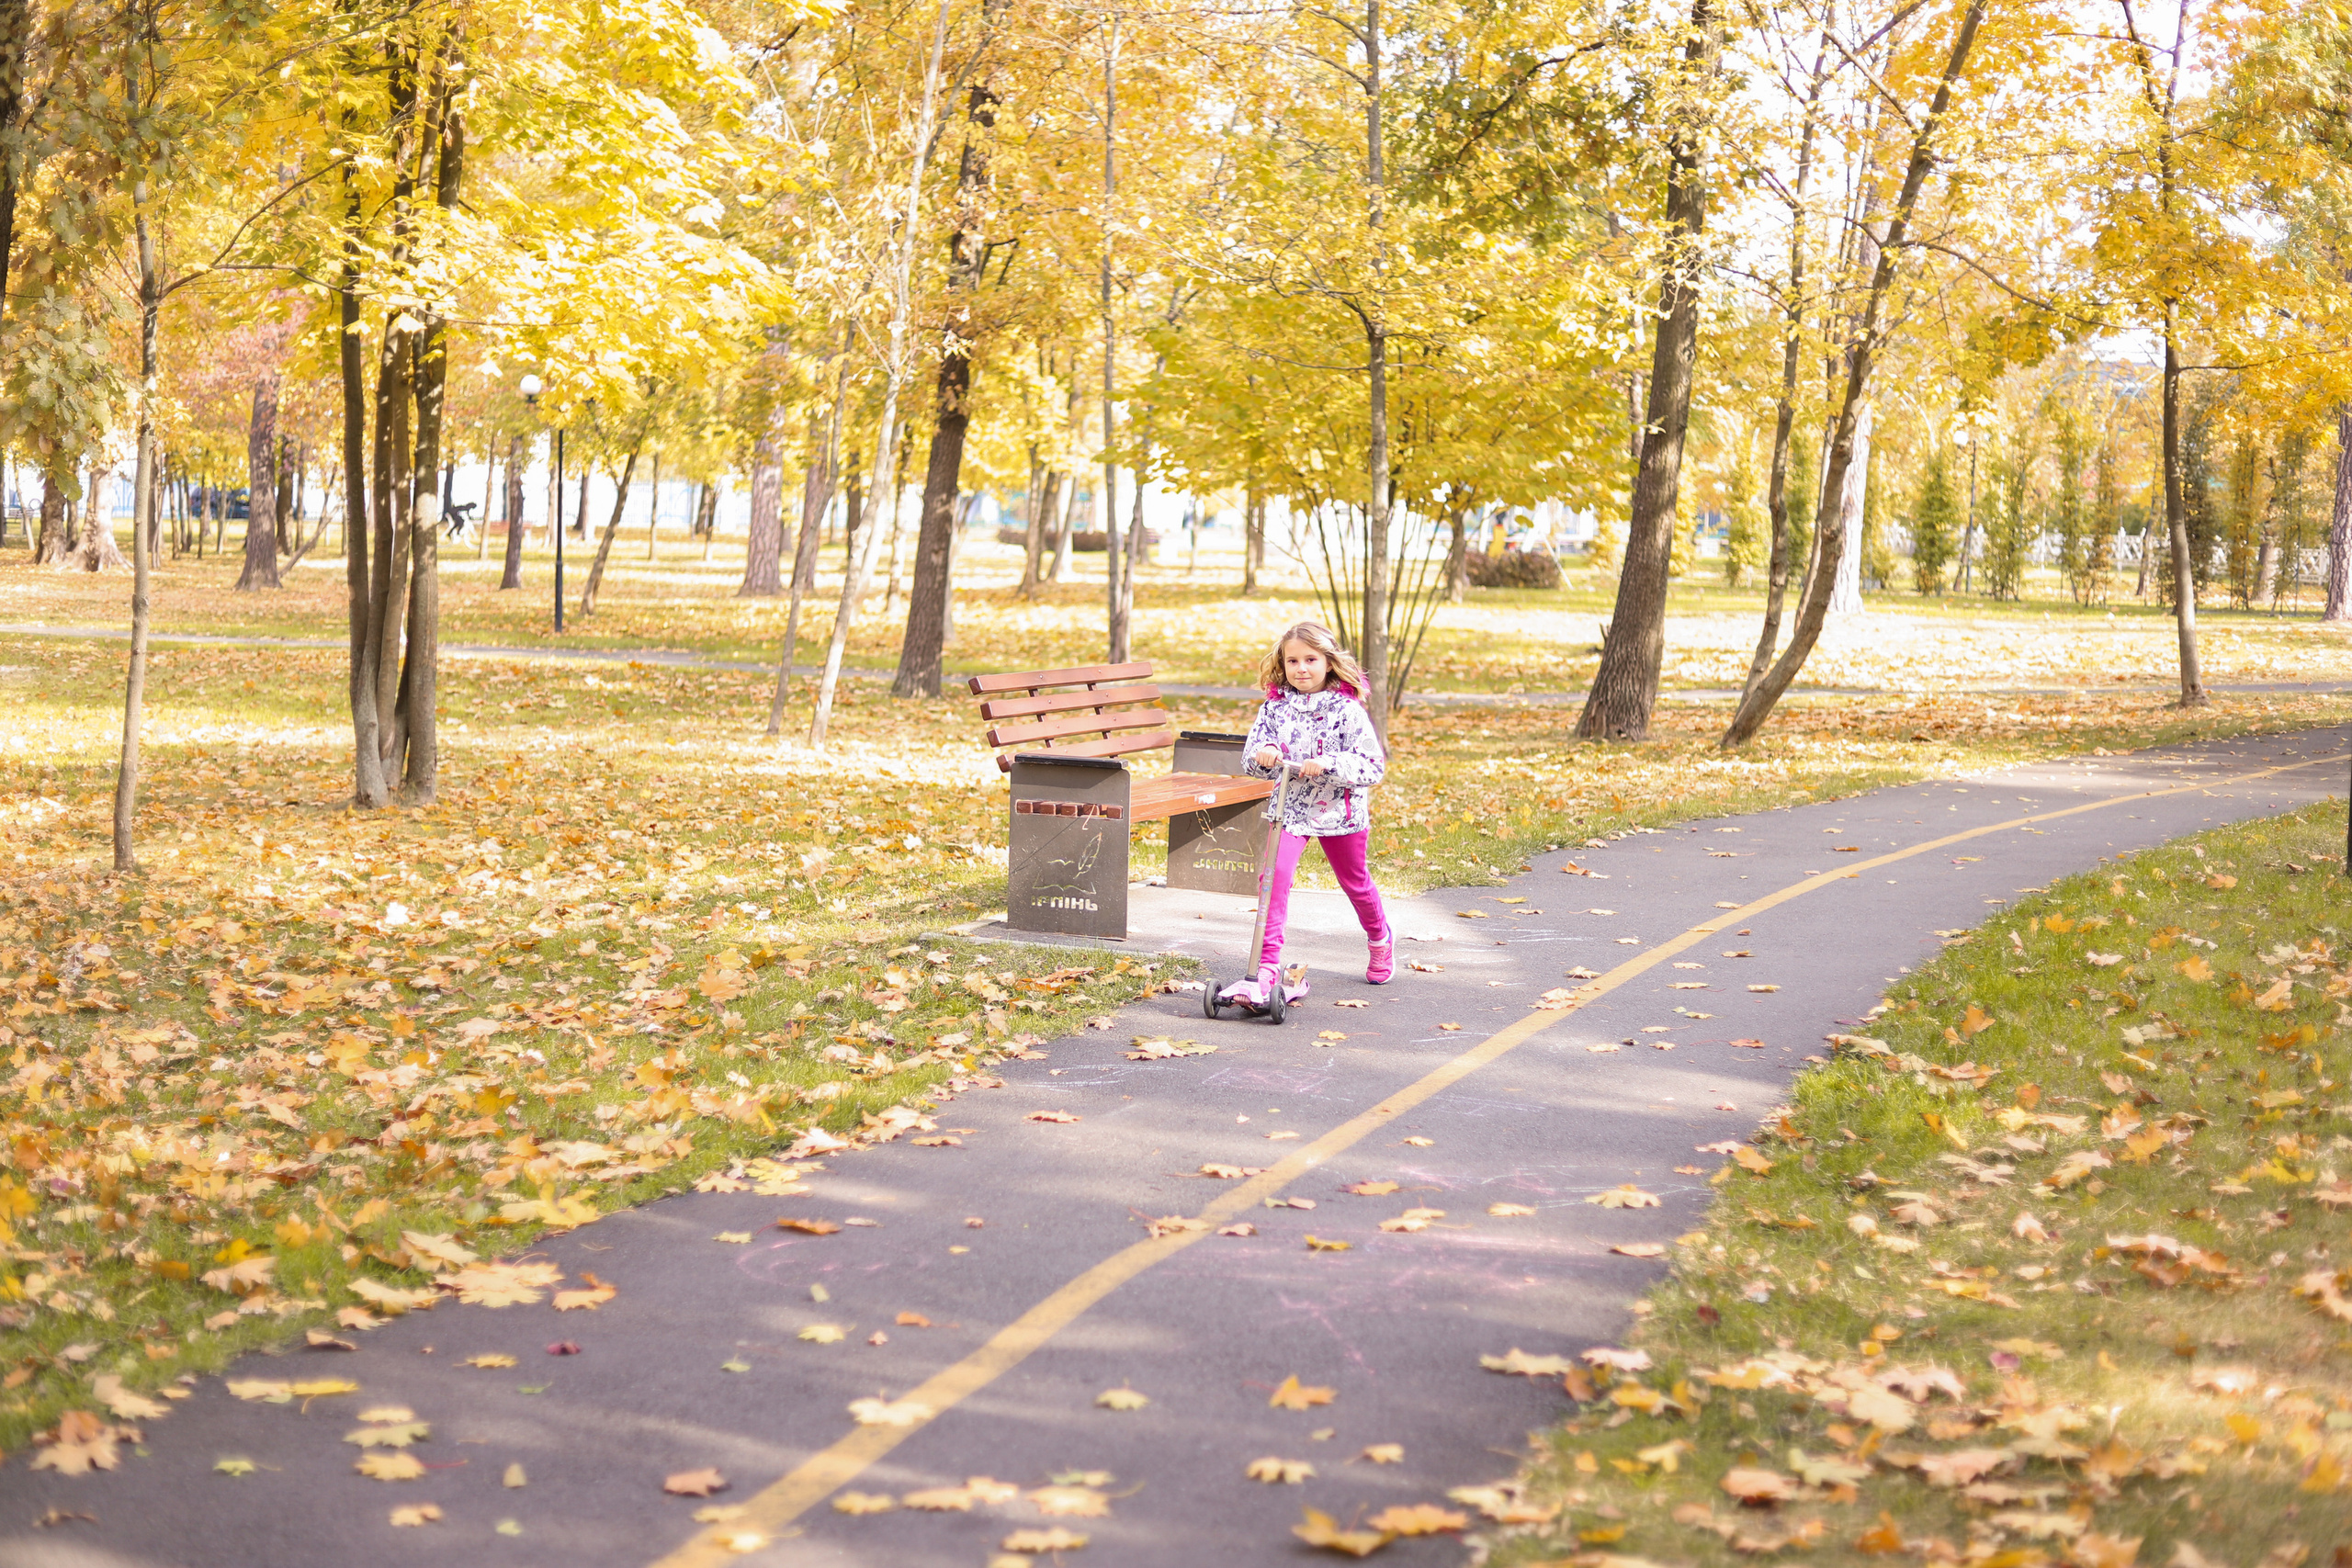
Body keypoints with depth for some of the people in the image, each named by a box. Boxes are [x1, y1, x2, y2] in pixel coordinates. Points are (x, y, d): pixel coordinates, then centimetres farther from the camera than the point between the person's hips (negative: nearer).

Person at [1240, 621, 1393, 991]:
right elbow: (1249, 761, -1)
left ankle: (1380, 939, 47)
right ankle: (1268, 963, -19)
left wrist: (1327, 764, -31)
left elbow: (1373, 767, -17)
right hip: (1289, 808, 1)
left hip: (1340, 809, -1)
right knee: (1274, 874, -20)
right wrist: (1263, 754, -25)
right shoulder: (1276, 706, -2)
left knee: (1355, 883, 17)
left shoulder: (1347, 709, -12)